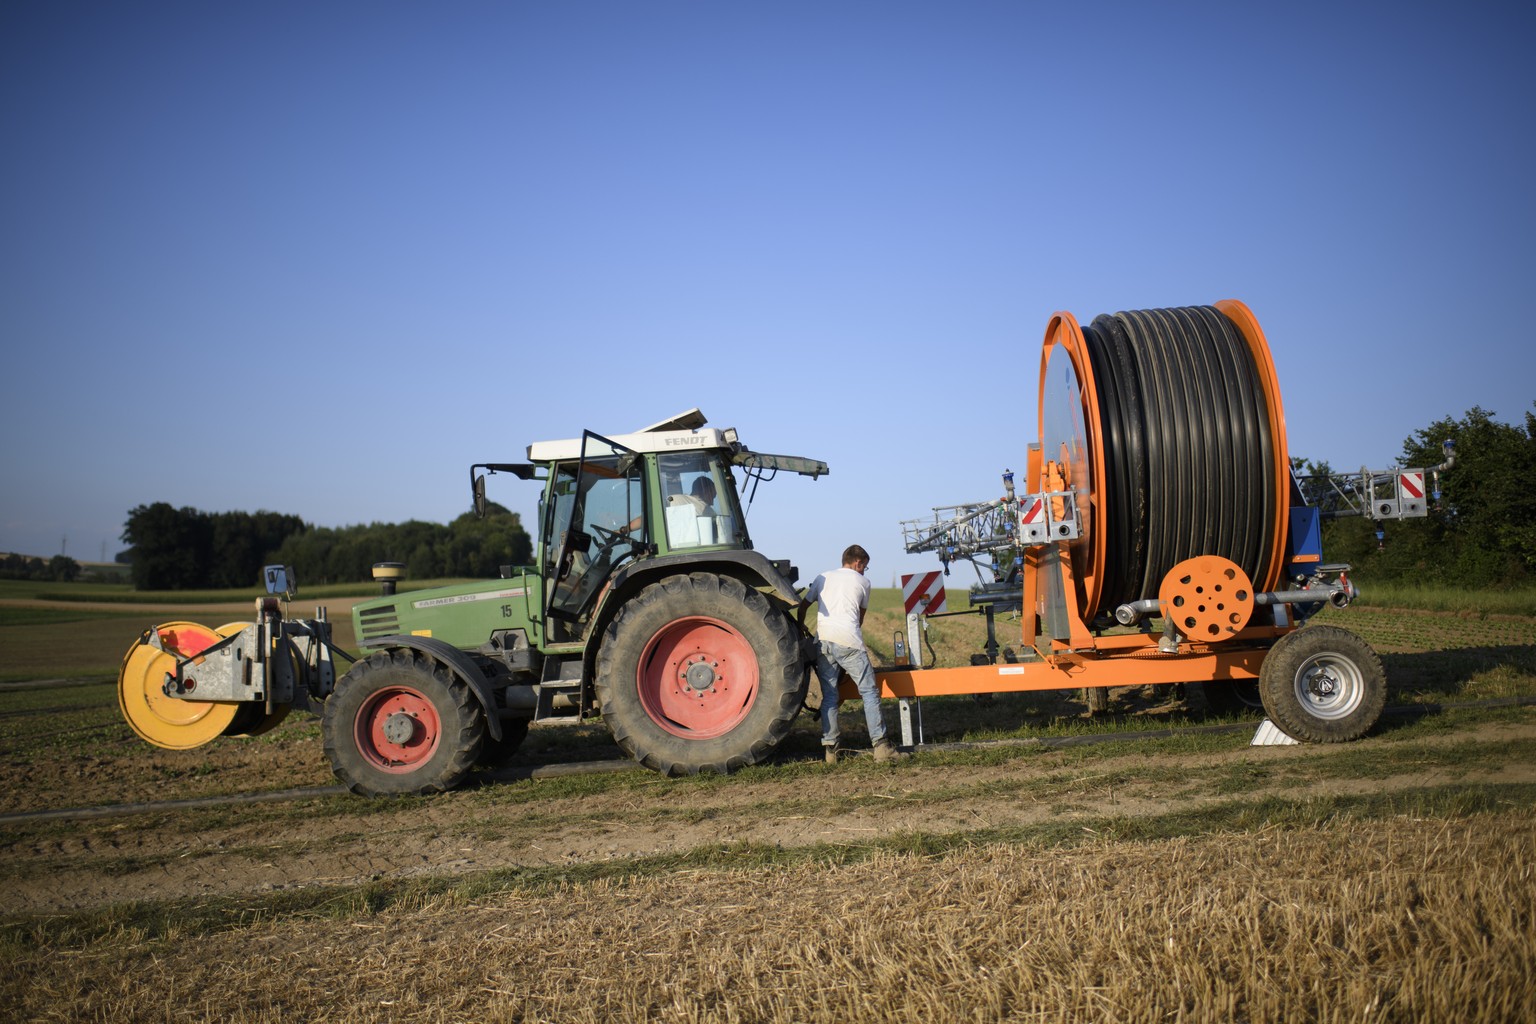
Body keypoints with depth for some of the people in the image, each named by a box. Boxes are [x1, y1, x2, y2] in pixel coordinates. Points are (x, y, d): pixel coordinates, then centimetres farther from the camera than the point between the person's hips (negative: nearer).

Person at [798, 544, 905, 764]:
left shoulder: (823, 577, 21)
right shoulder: (862, 582, 14)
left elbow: (803, 606, 23)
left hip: (823, 641, 4)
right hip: (849, 641, -4)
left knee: (829, 695, 9)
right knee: (869, 691, 2)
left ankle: (830, 749, 5)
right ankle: (881, 746, -2)